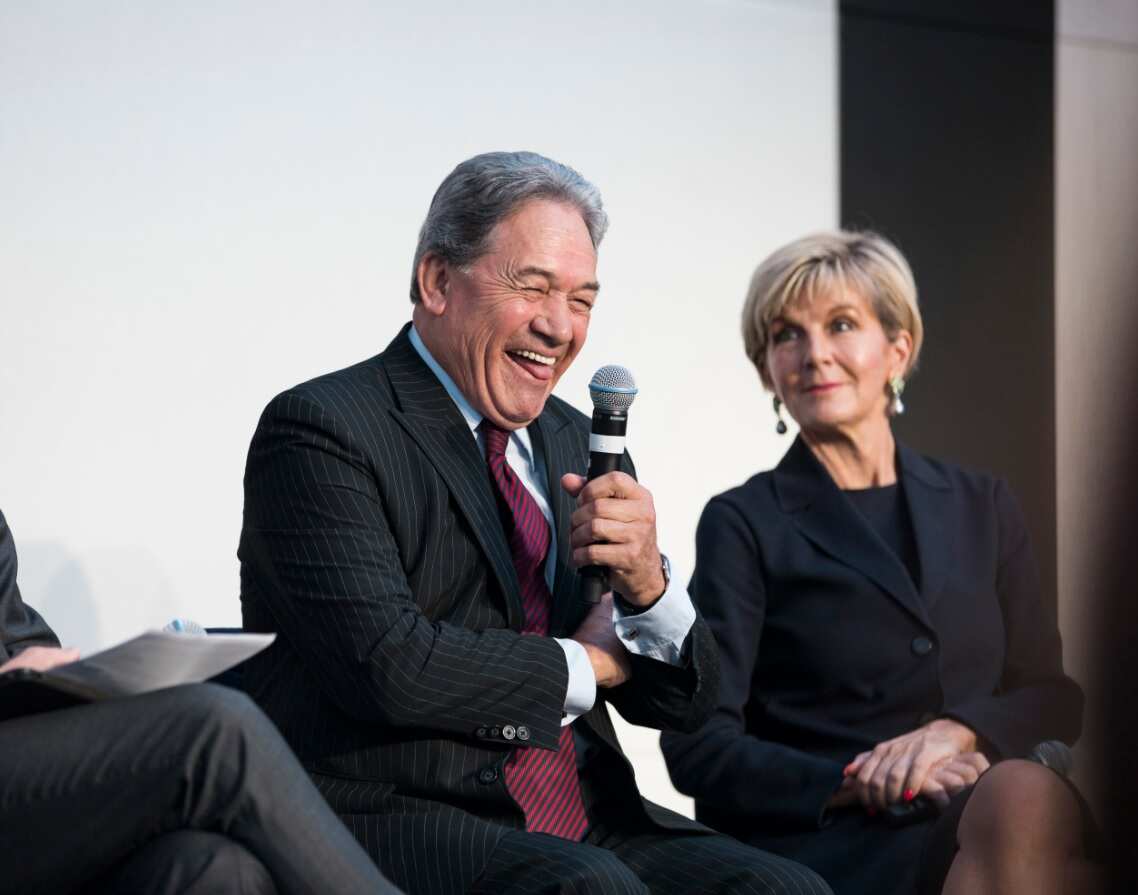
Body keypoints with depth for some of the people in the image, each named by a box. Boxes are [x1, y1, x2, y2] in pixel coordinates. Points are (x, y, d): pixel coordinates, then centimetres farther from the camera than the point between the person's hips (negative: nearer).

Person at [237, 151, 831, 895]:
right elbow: (389, 665, -18)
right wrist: (586, 663, -3)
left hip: (588, 824, 6)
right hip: (398, 826, -6)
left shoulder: (577, 443, 16)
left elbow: (684, 702, 14)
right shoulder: (321, 430, -5)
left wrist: (647, 582, -8)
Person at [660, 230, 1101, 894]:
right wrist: (855, 784, -16)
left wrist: (958, 731, -7)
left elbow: (1053, 694, 15)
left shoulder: (982, 507, 19)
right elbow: (698, 748, -1)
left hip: (982, 812, 4)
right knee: (1020, 803, -35)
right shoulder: (743, 525, 6)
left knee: (1029, 797, -34)